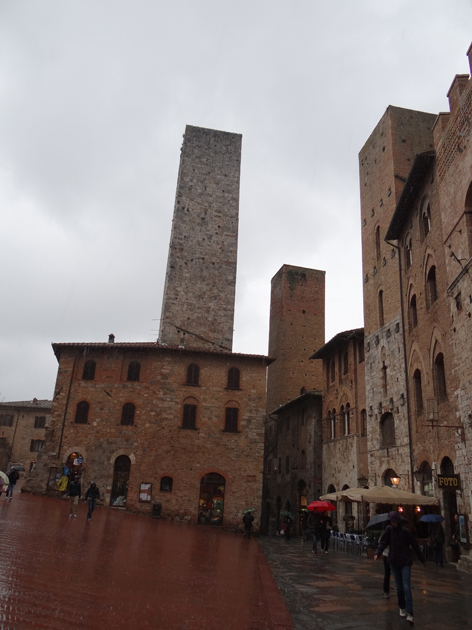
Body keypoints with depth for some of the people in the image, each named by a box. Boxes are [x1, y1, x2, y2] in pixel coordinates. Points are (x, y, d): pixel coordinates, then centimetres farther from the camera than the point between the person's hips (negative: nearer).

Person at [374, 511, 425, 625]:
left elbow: (415, 545, -6)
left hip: (405, 562, -3)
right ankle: (402, 608, 30)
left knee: (406, 587, -11)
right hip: (394, 562, 3)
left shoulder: (405, 531, -13)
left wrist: (422, 559, -1)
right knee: (399, 587, 11)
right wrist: (377, 553, -23)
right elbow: (383, 542, -8)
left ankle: (409, 614, -11)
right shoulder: (389, 529, -5)